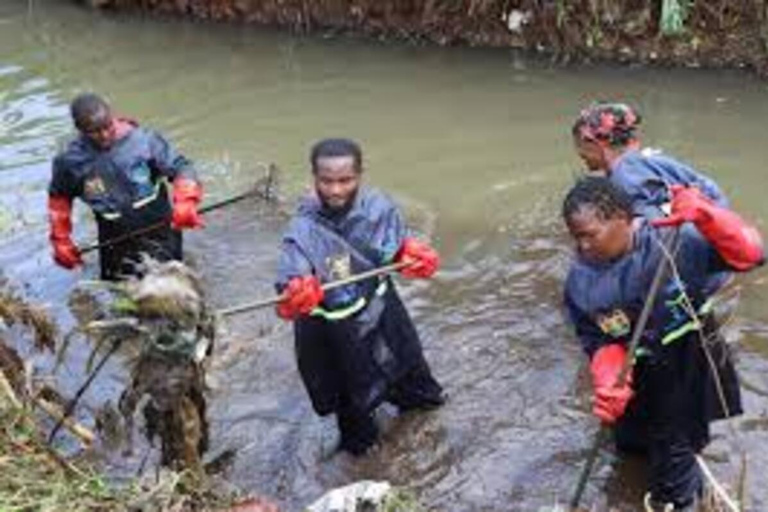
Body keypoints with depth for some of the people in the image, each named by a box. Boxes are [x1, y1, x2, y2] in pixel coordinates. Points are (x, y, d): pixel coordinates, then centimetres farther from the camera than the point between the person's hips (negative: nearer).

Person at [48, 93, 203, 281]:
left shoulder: (142, 140, -15)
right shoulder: (71, 161, -8)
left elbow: (179, 167, -11)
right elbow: (59, 198, 10)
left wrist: (185, 203, -30)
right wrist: (61, 241, 10)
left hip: (158, 229, -1)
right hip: (116, 242, 2)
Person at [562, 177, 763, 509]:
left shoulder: (673, 240, -27)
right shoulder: (581, 278, -14)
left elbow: (748, 254, -32)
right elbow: (600, 342, -8)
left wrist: (704, 214, -48)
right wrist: (609, 385, -27)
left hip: (689, 364, -5)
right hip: (641, 371, 5)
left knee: (672, 448, 3)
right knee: (628, 443, 26)